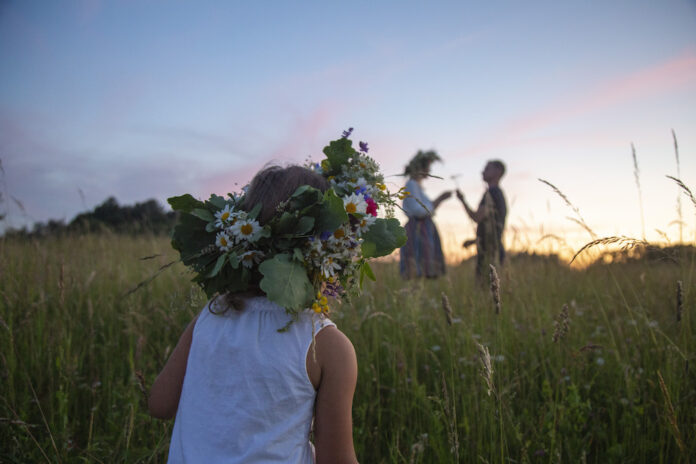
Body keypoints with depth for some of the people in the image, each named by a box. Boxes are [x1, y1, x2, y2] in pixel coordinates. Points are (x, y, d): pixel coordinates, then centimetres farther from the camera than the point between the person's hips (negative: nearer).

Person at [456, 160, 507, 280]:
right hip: (496, 251, 10)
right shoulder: (500, 195, 20)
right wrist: (473, 240, 26)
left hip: (489, 252, -10)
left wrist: (462, 200, -5)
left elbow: (477, 217, -17)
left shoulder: (491, 192, -10)